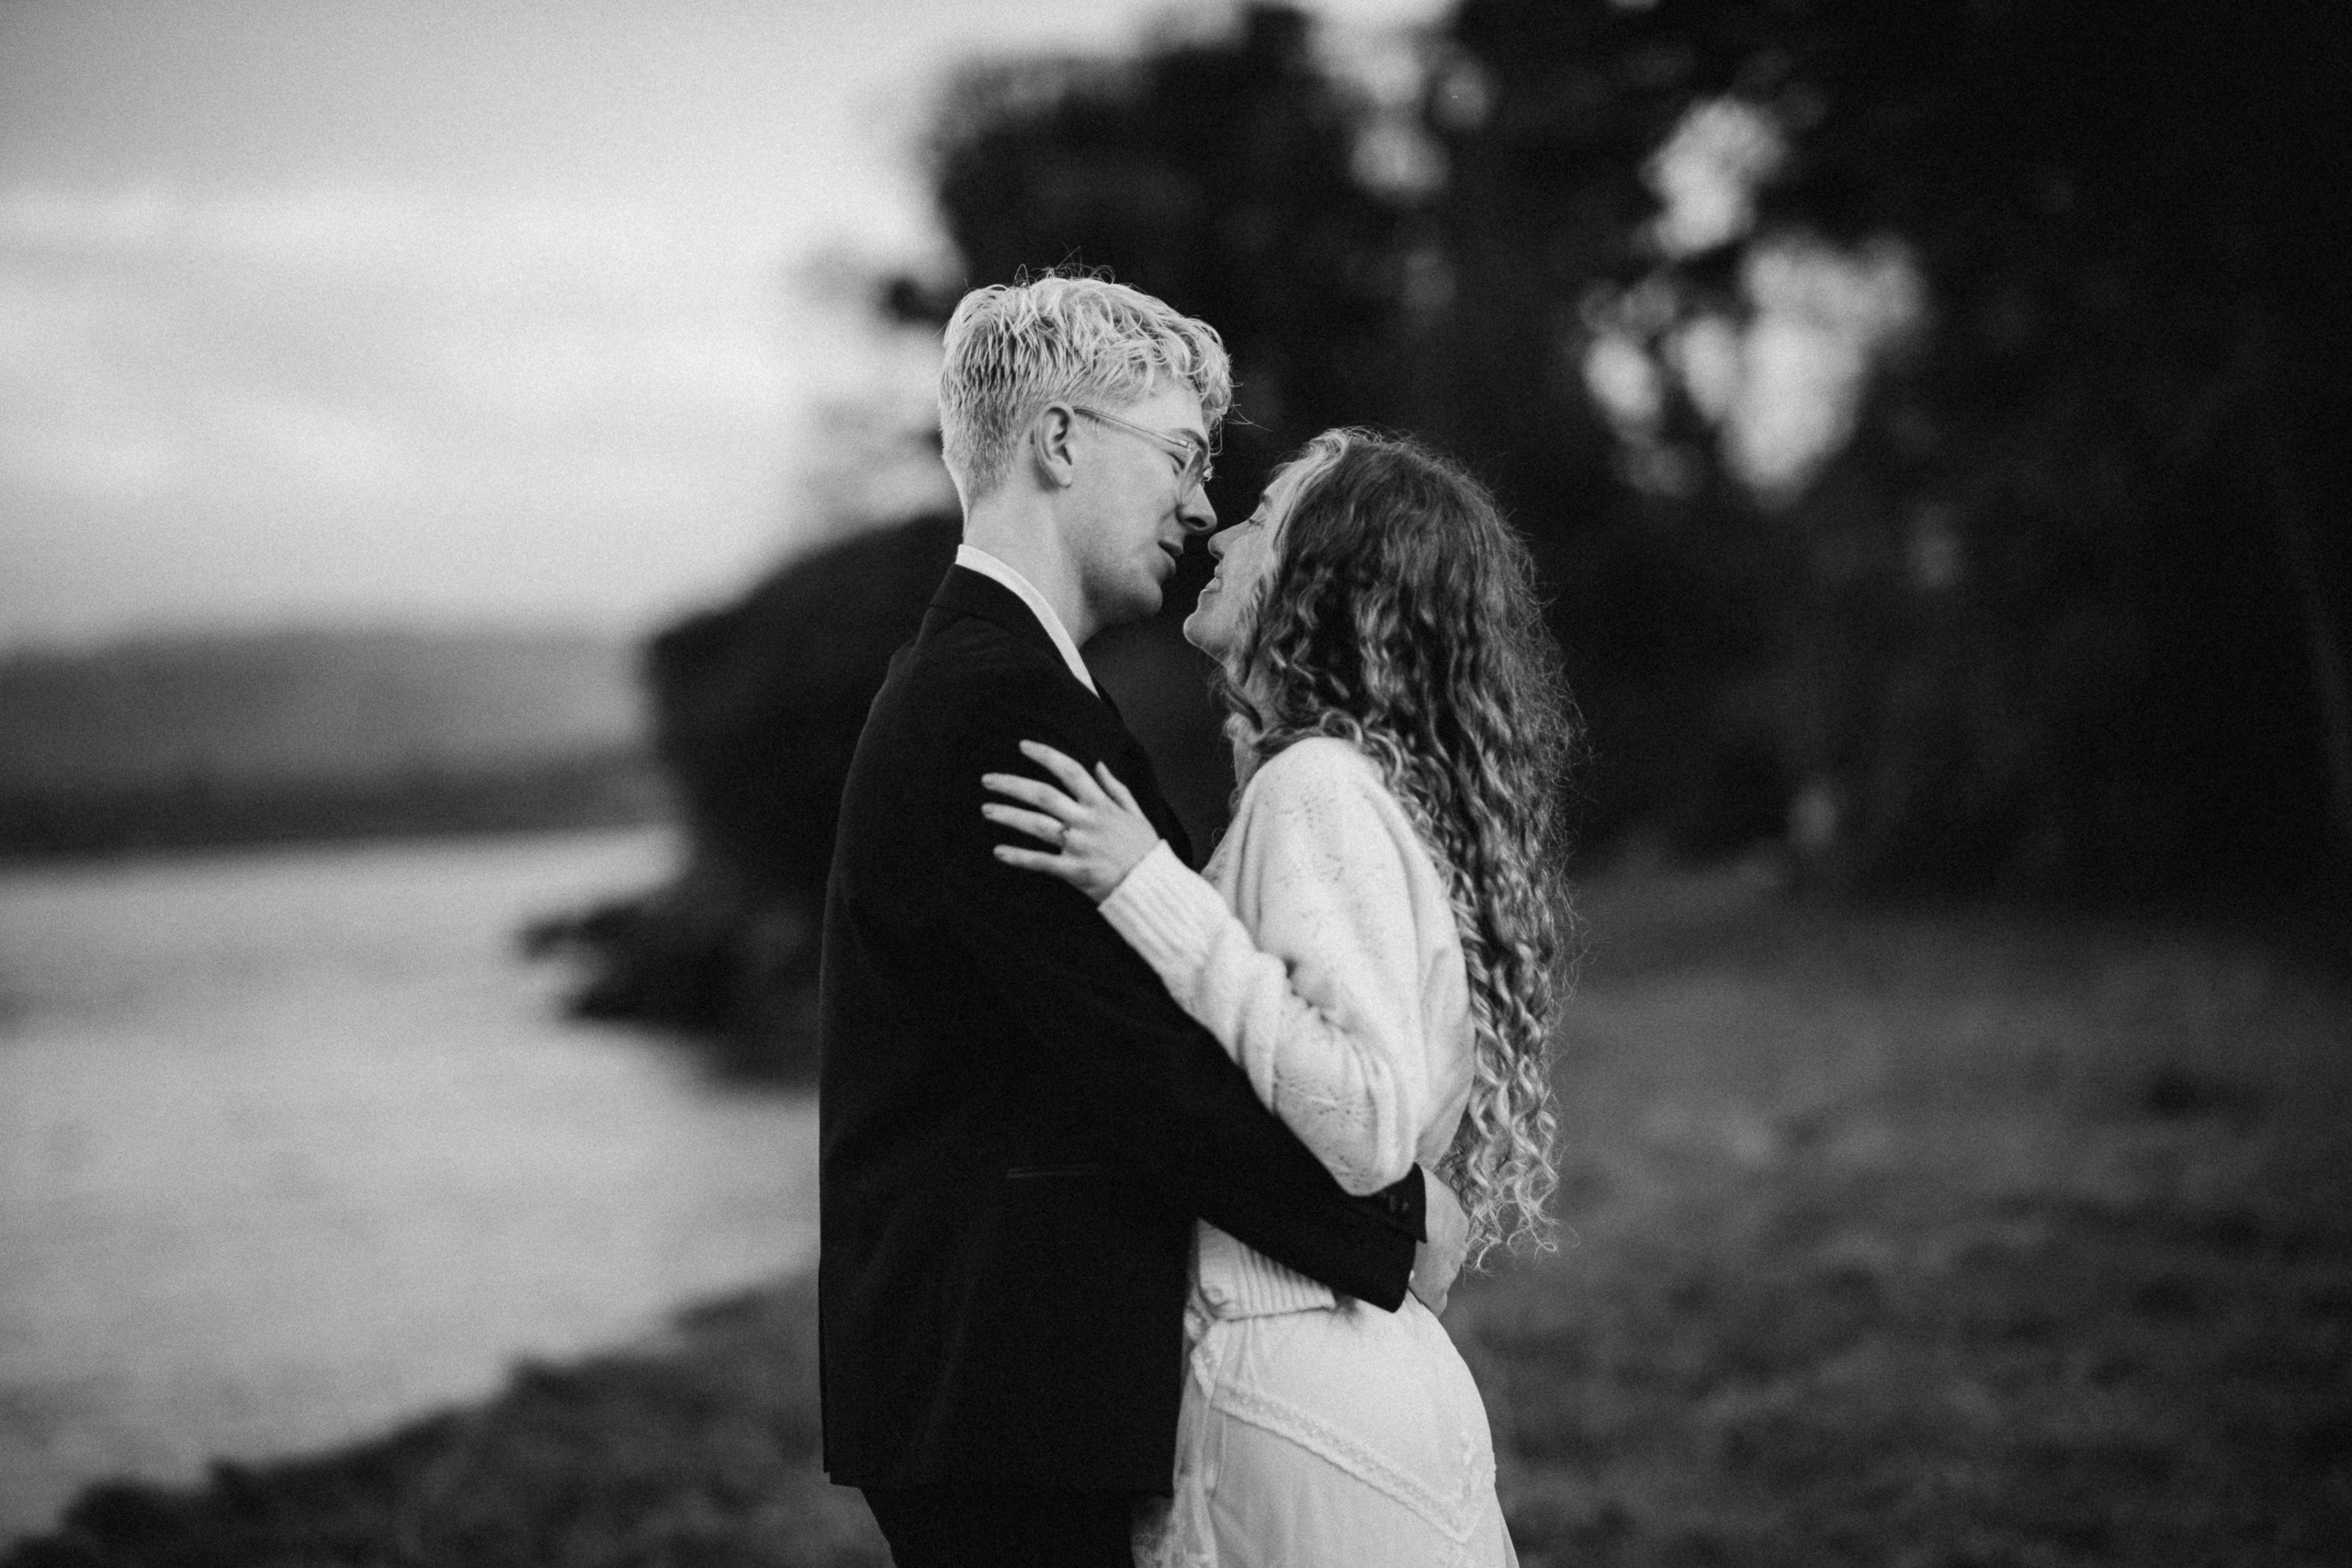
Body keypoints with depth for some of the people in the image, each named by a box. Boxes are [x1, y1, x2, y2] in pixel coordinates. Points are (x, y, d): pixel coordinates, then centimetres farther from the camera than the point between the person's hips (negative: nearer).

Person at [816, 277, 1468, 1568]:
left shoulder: (961, 682, 16)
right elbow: (1145, 1061, -22)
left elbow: (1125, 1015, 14)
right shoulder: (1001, 708, -18)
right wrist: (1392, 1218, -11)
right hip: (1007, 1382, -10)